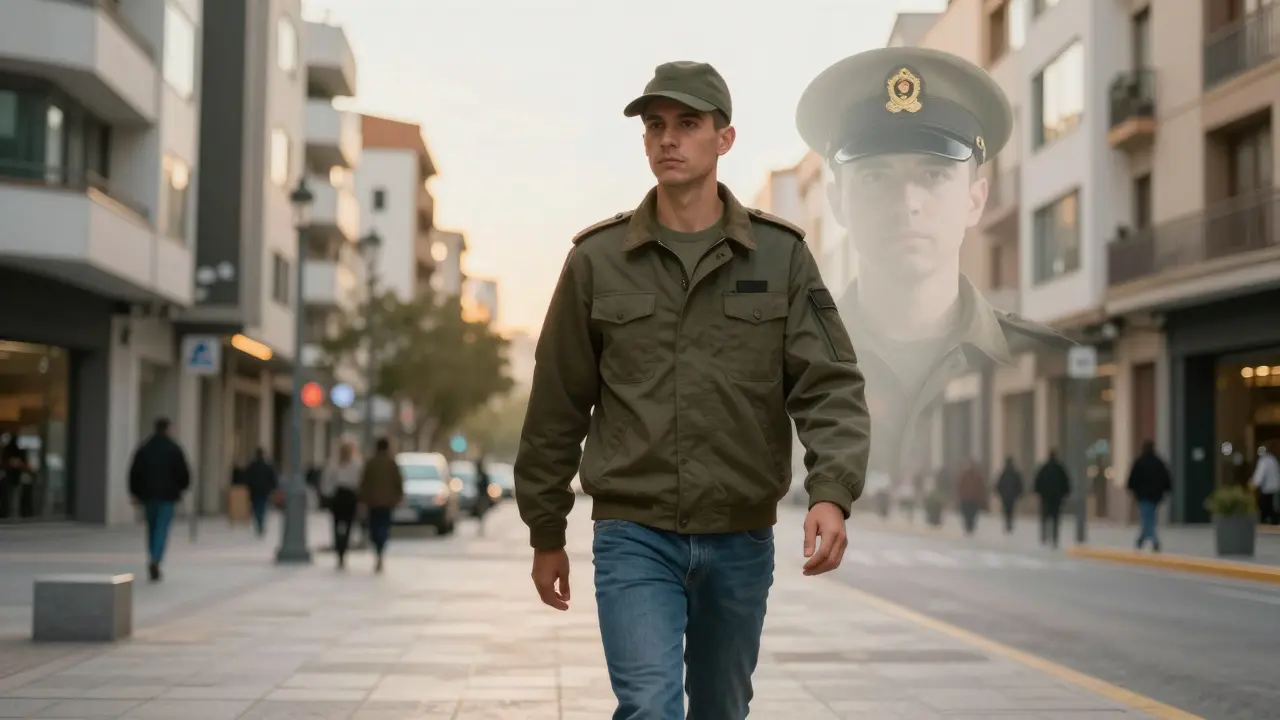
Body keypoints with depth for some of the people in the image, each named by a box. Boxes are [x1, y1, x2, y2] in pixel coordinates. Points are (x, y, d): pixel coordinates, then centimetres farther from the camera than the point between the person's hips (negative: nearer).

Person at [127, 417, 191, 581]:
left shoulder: (143, 449, 4)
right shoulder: (174, 449, -4)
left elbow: (134, 473, 3)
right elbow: (184, 471, -3)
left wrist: (135, 493, 11)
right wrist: (182, 487, 16)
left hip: (148, 494, 3)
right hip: (168, 495, -3)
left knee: (152, 528, 15)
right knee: (162, 529, -6)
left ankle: (153, 561, 18)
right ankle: (156, 560, -24)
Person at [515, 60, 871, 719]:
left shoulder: (781, 254, 1)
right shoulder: (597, 259, 0)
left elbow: (830, 386, -5)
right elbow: (558, 405, 6)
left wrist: (831, 492, -22)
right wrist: (546, 534, 8)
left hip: (741, 539, 2)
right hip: (633, 534, -1)